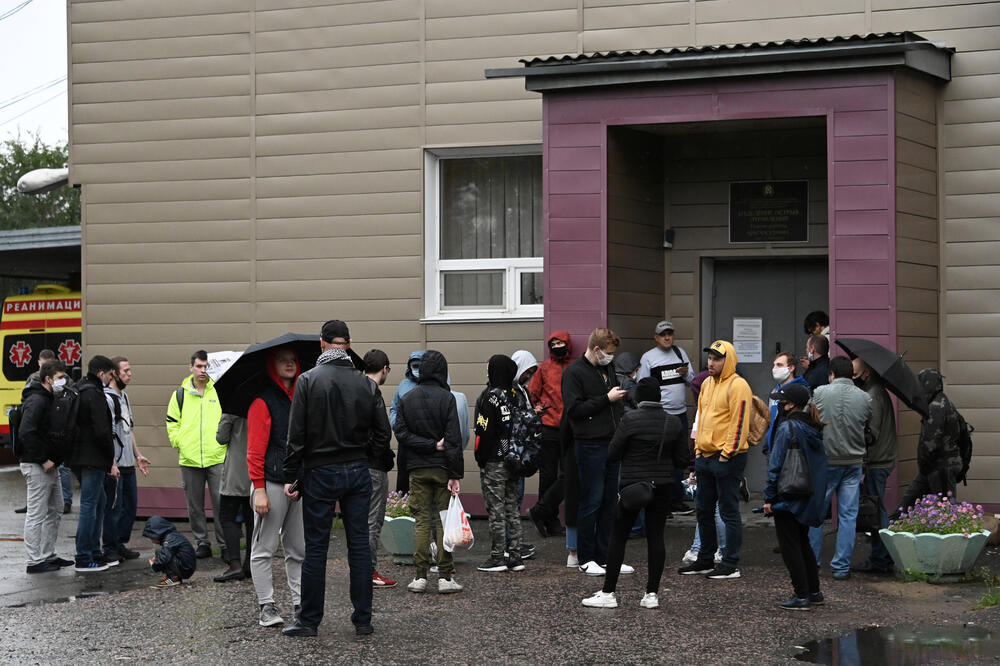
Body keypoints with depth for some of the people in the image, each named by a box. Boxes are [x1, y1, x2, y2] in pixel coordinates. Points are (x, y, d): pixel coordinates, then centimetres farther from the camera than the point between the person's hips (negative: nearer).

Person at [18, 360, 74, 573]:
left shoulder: (49, 400, 16)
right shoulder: (36, 401, -16)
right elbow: (26, 433, -25)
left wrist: (55, 458, 11)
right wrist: (43, 459, -22)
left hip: (49, 466, 10)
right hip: (37, 467, -10)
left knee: (54, 511, 16)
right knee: (36, 515, -5)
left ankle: (48, 555, 23)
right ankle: (35, 561, -1)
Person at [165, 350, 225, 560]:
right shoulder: (180, 394, 8)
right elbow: (172, 422, 14)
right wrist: (179, 443, 3)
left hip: (217, 457, -2)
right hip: (189, 459, 2)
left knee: (221, 503, -6)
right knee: (194, 505, 7)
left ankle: (225, 545, 0)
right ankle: (202, 543, 17)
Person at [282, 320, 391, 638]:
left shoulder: (308, 380, -9)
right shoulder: (366, 384, 0)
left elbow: (296, 435, -10)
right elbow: (383, 434, 2)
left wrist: (291, 477, -3)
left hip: (320, 473, -3)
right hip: (358, 473, 3)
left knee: (316, 547, 3)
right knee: (359, 545, 8)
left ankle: (309, 620, 9)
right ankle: (363, 619, 11)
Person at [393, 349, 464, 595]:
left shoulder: (407, 399, 4)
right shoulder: (446, 398, -7)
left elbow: (401, 433, -3)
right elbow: (453, 438, -11)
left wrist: (431, 445, -5)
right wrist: (455, 474, -11)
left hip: (417, 469, 3)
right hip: (442, 468, -3)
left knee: (421, 520, 6)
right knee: (444, 520, 2)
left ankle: (420, 576, 3)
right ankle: (445, 577, 1)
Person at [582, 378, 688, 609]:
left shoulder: (631, 419, -11)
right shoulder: (674, 423, 1)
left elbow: (612, 454, -9)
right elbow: (682, 459, 4)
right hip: (663, 486, 4)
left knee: (618, 537, 3)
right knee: (655, 537, 7)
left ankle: (608, 593, 4)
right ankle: (652, 594, 6)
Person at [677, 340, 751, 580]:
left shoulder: (737, 386, -12)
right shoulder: (707, 384, 15)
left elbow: (739, 423, -16)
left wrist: (727, 454, -17)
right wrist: (698, 449, 16)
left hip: (727, 459, -9)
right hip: (705, 456, 9)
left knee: (729, 512, -3)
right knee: (704, 510, 14)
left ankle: (731, 565, 1)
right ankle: (705, 560, 23)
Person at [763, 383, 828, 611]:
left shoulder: (787, 429, -17)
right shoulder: (815, 429, 6)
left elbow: (776, 466, -16)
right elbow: (819, 462, 13)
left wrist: (769, 498, -10)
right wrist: (816, 494, 19)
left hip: (788, 498, -8)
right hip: (810, 498, 8)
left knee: (790, 546, 0)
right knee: (803, 543, 20)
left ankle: (801, 596, -1)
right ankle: (814, 591, 24)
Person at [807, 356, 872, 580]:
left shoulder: (819, 393, -7)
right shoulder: (865, 398, -1)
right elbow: (870, 431, 5)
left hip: (824, 461, -1)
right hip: (854, 463, 2)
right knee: (848, 515, 6)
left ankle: (811, 563, 16)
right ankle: (842, 567, 5)